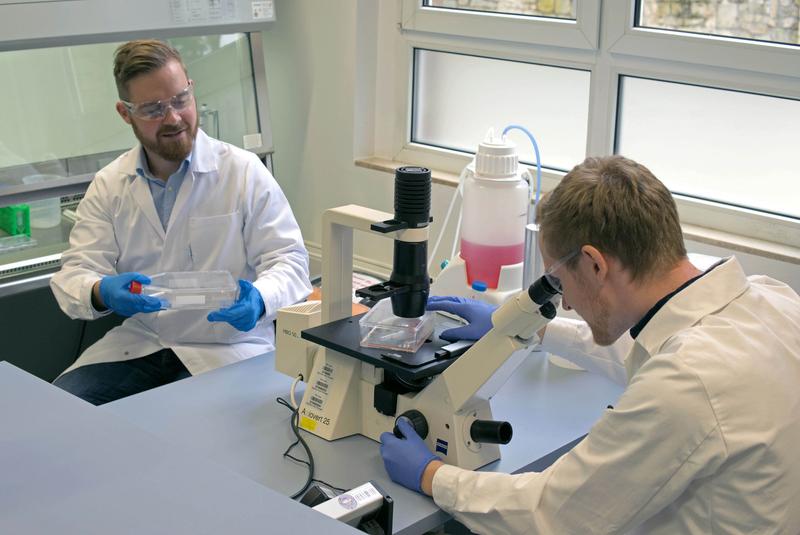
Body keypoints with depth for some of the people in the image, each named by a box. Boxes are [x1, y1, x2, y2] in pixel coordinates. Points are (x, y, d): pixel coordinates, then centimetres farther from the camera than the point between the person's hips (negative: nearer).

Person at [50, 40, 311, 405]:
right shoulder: (109, 185, 6)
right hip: (137, 343, 4)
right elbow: (75, 273, 0)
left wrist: (258, 299, -29)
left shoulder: (244, 172, -3)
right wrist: (102, 293, -26)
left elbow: (289, 260, -5)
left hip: (226, 345, -3)